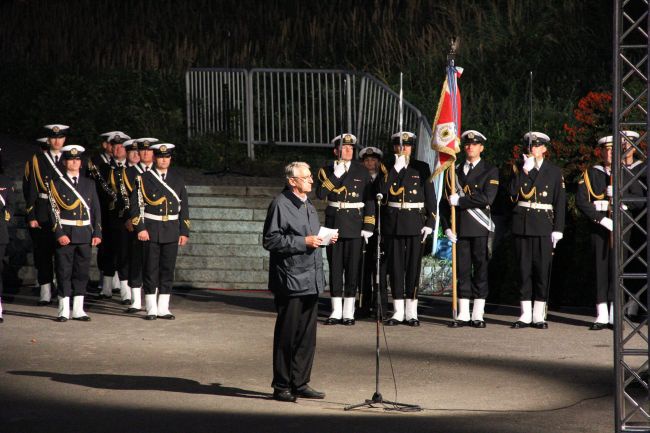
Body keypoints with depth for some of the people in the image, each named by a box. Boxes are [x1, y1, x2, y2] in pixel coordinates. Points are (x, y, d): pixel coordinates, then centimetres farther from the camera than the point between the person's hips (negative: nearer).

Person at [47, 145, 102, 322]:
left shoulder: (89, 183, 12)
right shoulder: (57, 184, 0)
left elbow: (96, 209, 11)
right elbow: (54, 210, -5)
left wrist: (97, 233, 2)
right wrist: (59, 234, -14)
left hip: (85, 234, 4)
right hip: (65, 234, -4)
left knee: (82, 272, 5)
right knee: (64, 272, -1)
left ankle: (78, 310, 12)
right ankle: (64, 311, 4)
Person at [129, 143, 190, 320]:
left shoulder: (177, 179, 10)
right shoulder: (144, 179, -1)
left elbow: (183, 206, 11)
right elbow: (135, 205, -5)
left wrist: (184, 232, 5)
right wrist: (140, 228, -14)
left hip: (172, 231, 3)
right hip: (151, 230, -3)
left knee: (168, 270, 5)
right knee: (151, 270, -1)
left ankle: (163, 309, 11)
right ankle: (151, 310, 5)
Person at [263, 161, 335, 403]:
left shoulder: (308, 205, 17)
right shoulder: (280, 205, -10)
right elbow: (270, 240, -16)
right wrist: (303, 242, -18)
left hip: (311, 280, 8)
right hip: (290, 281, -8)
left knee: (307, 335, 10)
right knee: (287, 335, -2)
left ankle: (300, 383, 17)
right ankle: (282, 386, 5)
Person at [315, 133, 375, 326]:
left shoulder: (362, 171, 3)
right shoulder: (326, 171, 5)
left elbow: (369, 200, 2)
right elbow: (320, 194, -10)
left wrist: (368, 227, -5)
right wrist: (335, 175, -18)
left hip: (355, 226, -1)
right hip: (333, 224, 1)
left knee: (353, 268, -1)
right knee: (335, 268, 4)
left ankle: (349, 312, 5)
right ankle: (336, 311, 10)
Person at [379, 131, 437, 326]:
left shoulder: (422, 168, 5)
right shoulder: (388, 169, 7)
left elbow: (430, 197, 3)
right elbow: (383, 190, -10)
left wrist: (430, 223, -4)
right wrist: (396, 168, -14)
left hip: (415, 223, -1)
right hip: (393, 224, 1)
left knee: (413, 267, 1)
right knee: (395, 267, 3)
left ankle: (411, 312, 6)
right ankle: (398, 312, 9)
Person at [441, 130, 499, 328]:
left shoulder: (490, 171, 2)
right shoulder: (455, 171, 13)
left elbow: (487, 198, -12)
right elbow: (446, 200, 12)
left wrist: (460, 200, -11)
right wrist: (447, 227, 2)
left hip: (480, 228, -3)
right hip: (460, 228, 3)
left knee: (480, 269, -1)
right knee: (462, 269, 3)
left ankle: (478, 315, 2)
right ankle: (463, 315, 5)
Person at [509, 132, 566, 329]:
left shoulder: (554, 171, 5)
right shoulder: (518, 169, 9)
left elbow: (560, 201, 3)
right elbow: (514, 194, -5)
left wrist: (558, 229, -4)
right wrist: (524, 172, -11)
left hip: (544, 226, -1)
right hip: (522, 225, 1)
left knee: (542, 269, -1)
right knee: (524, 269, 3)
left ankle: (539, 315, 4)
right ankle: (526, 315, 8)